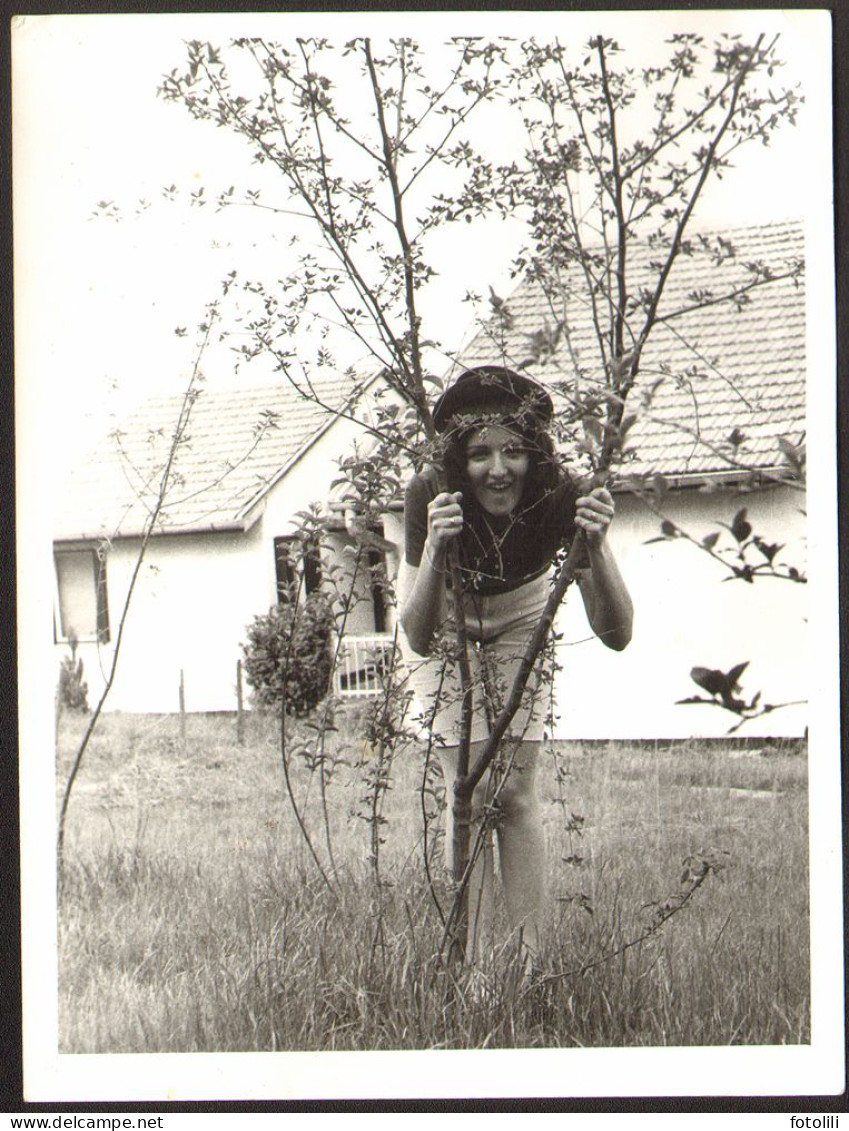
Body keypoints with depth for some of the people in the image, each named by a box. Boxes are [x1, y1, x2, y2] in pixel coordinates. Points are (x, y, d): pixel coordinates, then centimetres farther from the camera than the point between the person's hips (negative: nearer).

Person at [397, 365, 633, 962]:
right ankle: (474, 962, 2)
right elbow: (418, 636, -36)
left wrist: (597, 547, -48)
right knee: (470, 791, -8)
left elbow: (616, 634, -32)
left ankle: (534, 957, 3)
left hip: (519, 626, 1)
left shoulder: (558, 499, -32)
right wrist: (436, 550, -51)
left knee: (517, 795, -5)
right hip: (446, 627, -1)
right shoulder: (432, 497, -33)